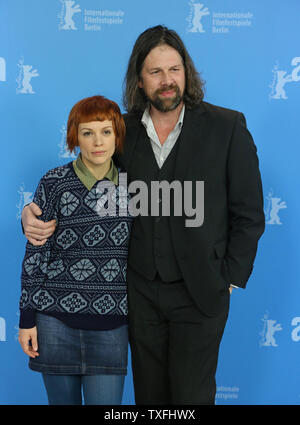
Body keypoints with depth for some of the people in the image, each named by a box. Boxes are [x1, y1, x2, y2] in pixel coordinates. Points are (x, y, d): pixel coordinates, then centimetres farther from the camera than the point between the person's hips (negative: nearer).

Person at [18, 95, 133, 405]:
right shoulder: (54, 183, -5)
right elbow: (35, 253, -3)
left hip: (111, 321, 2)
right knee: (62, 399, 12)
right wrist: (27, 319, -3)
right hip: (56, 317, -1)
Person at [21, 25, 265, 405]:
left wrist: (230, 278, -6)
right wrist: (35, 214, -11)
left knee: (190, 396, 5)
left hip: (199, 293, -3)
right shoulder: (123, 131, 1)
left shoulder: (227, 127, -7)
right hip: (141, 291, 3)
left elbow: (248, 213, -4)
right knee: (149, 394, 16)